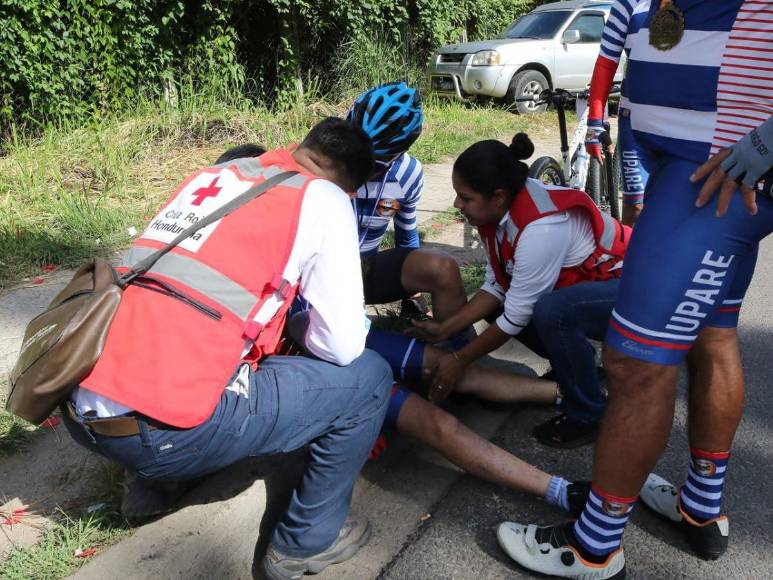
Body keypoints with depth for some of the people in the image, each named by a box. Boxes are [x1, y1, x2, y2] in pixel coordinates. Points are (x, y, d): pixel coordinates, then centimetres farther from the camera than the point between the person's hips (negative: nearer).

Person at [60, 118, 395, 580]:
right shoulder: (325, 199, -1)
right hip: (166, 431, -8)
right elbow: (342, 346, -3)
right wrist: (309, 332, 18)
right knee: (368, 376, 6)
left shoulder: (212, 175, 17)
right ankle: (307, 541, 19)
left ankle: (152, 482, 38)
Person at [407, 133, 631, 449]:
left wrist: (459, 360, -16)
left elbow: (517, 317, -26)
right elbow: (496, 286, -3)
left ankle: (587, 415, -11)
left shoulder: (541, 228, -34)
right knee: (495, 303, -3)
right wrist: (445, 329, -9)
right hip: (583, 281, 9)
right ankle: (574, 364, 15)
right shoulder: (503, 208, -10)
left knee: (550, 312, -35)